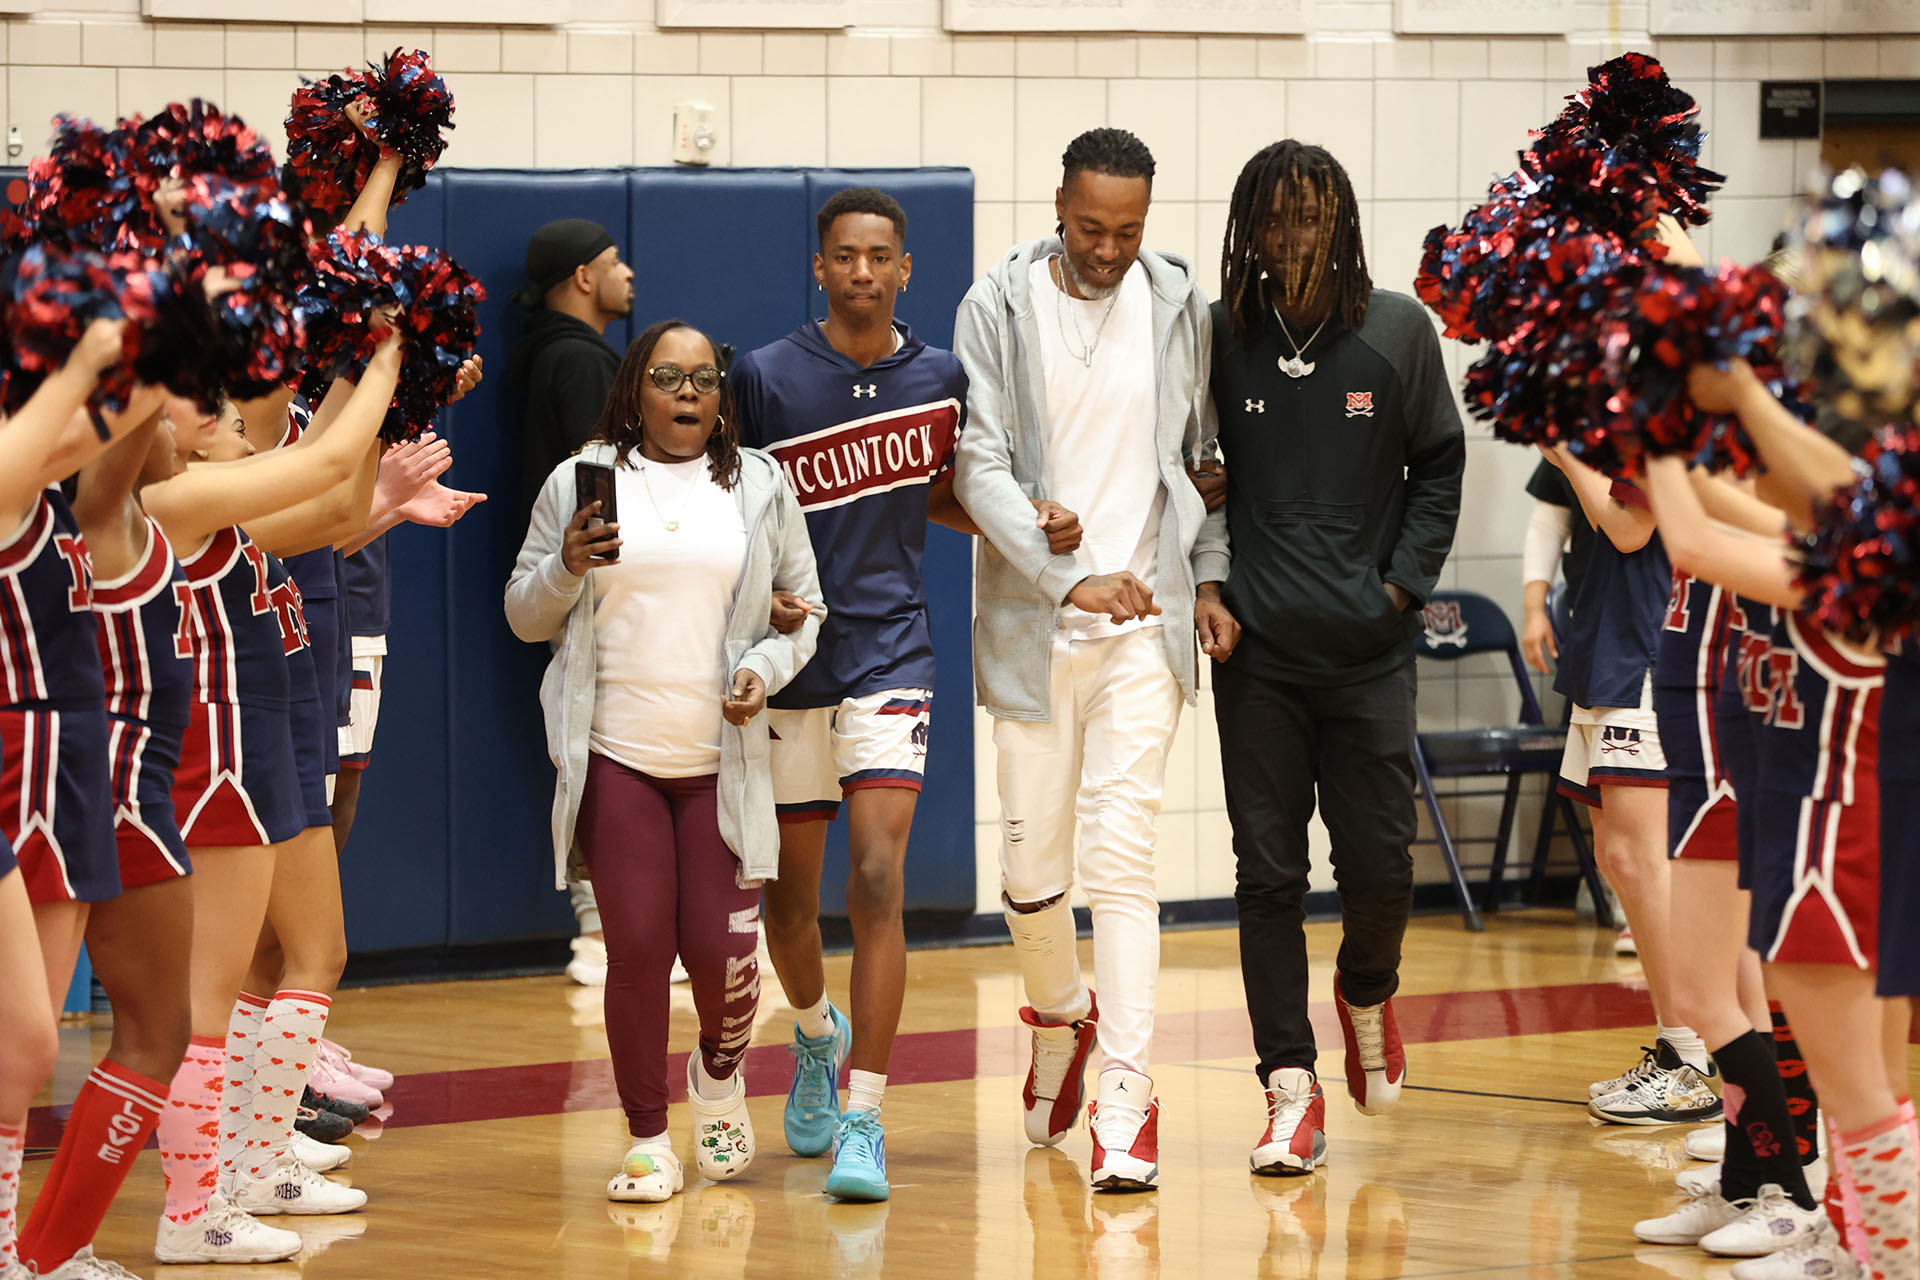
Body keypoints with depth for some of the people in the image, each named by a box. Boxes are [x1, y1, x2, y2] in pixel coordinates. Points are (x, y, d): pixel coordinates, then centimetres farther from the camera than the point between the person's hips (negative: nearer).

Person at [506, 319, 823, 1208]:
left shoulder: (760, 486, 9)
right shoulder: (580, 482, 6)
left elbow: (803, 606, 12)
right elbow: (524, 617, 9)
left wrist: (767, 668, -7)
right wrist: (566, 568, -11)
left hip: (722, 758, 1)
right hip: (615, 758, -1)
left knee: (720, 949, -5)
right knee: (638, 944, -6)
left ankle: (720, 1072, 29)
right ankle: (648, 1141, 7)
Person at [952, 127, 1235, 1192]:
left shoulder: (1178, 304, 4)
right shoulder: (998, 307, -3)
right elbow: (978, 466, -9)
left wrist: (1209, 581, 5)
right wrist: (1068, 575, -20)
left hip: (1146, 624, 0)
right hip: (1032, 622, 0)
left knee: (1121, 857, -9)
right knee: (1032, 866, 5)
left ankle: (1126, 1104, -9)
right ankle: (1060, 1014, 37)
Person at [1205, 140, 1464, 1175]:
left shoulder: (1396, 332, 2)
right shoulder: (1216, 339, 0)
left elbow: (1438, 464, 9)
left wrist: (1405, 581, 0)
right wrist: (1208, 587, -4)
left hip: (1369, 650, 0)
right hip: (1256, 650, 0)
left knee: (1379, 865, -1)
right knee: (1267, 871, -1)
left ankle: (1367, 992, 33)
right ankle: (1290, 1091, 5)